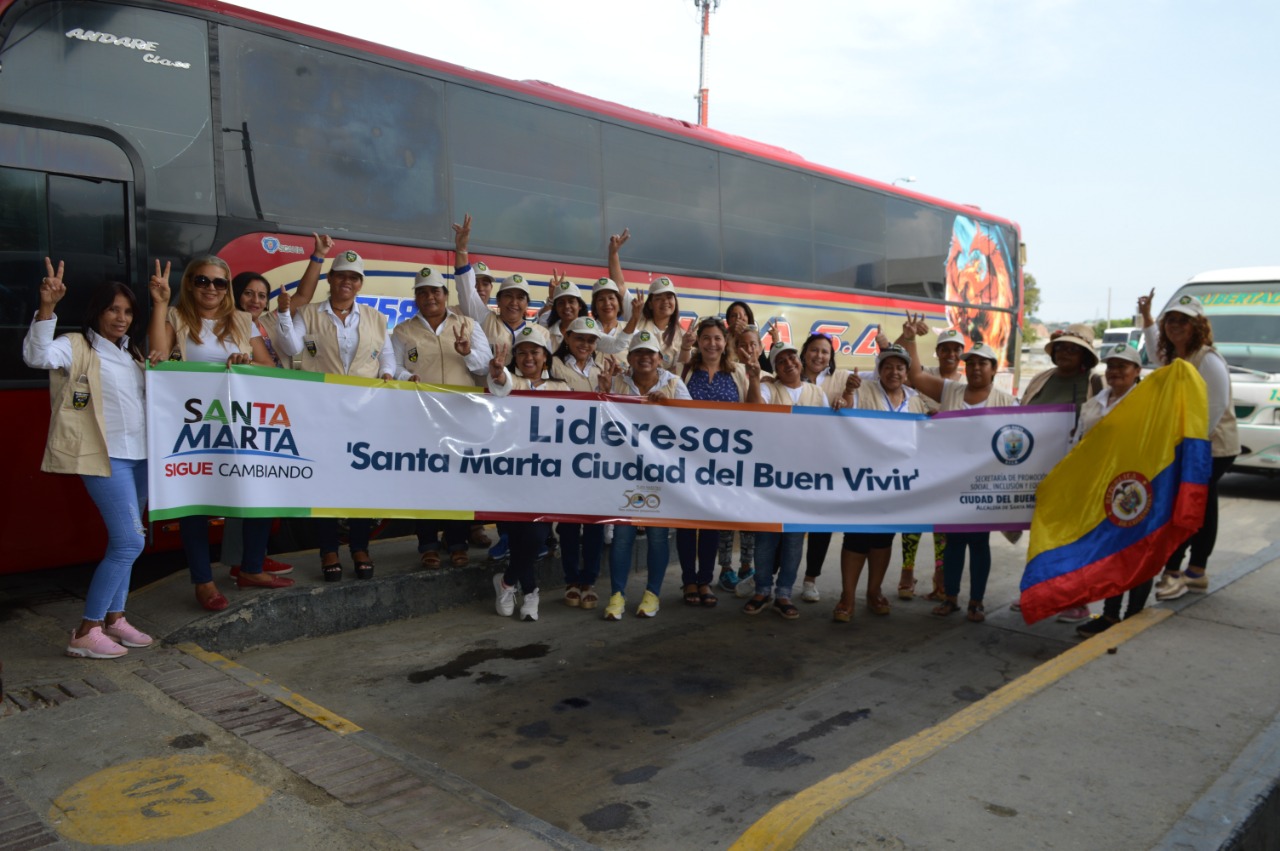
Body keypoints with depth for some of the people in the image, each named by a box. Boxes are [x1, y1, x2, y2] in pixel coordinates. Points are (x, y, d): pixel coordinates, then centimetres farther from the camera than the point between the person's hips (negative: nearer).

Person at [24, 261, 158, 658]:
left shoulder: (131, 352, 16)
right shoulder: (77, 346, -5)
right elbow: (36, 356, -24)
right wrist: (47, 307, -37)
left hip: (139, 456, 8)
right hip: (105, 456, -8)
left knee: (124, 540, 13)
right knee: (130, 541, -12)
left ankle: (114, 618, 23)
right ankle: (85, 632, -2)